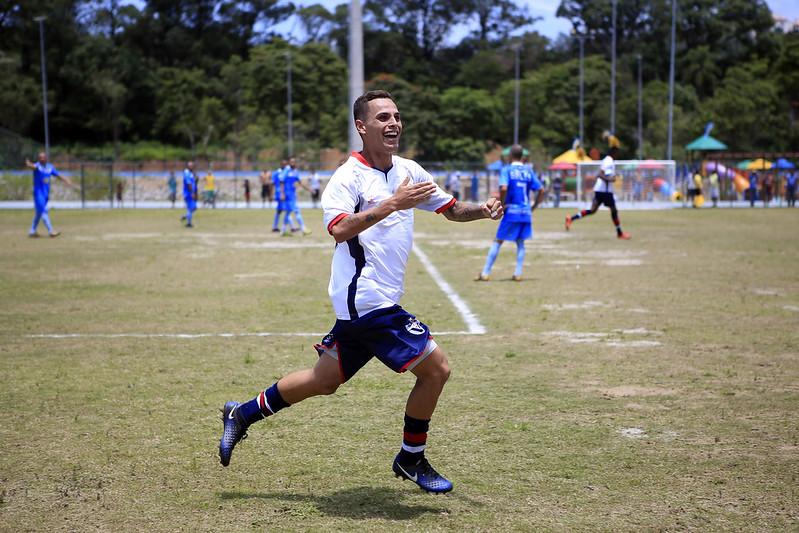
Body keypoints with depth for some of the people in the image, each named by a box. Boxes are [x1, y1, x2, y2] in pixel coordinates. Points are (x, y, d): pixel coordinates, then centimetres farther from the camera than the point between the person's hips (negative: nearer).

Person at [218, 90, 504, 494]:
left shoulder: (409, 171, 11)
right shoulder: (349, 177, -13)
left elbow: (452, 210, 19)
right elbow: (339, 229, -28)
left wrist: (483, 210, -1)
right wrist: (392, 203, -33)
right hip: (369, 300, -8)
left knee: (325, 380, 14)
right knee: (435, 368, -6)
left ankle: (243, 414, 27)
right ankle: (411, 461, 11)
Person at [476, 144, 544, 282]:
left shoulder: (507, 170, -5)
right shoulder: (529, 171, 9)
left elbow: (503, 188, -21)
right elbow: (542, 190, 6)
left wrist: (501, 204, -8)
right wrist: (533, 207, 13)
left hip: (511, 211, -4)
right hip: (526, 213, 4)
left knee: (497, 242, 2)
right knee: (520, 243, 15)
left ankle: (485, 273, 2)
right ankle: (518, 274, 7)